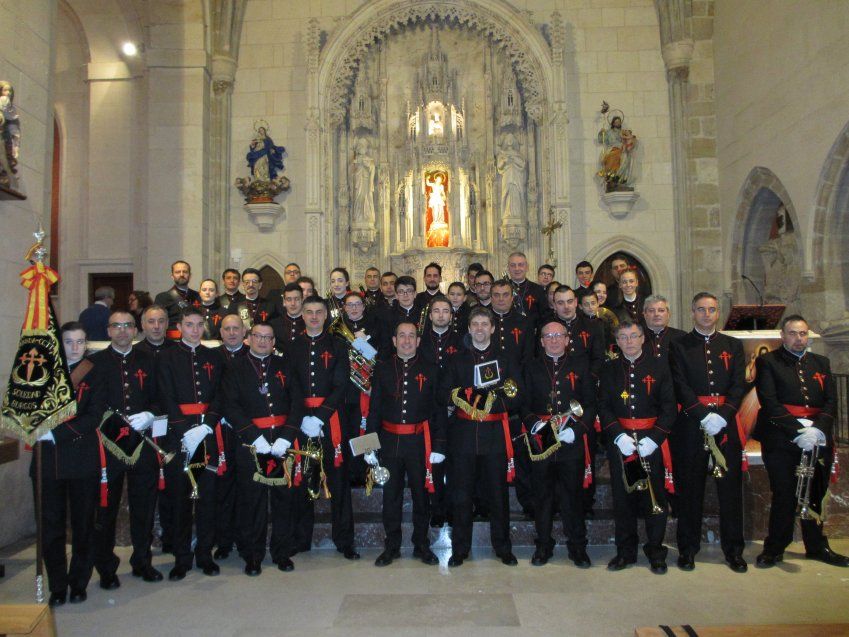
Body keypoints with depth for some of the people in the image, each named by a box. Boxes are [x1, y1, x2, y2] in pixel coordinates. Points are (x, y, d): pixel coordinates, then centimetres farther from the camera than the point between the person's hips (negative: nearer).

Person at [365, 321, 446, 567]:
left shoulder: (430, 370, 2)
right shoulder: (382, 369, 4)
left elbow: (439, 410, 1)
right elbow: (374, 409, 5)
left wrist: (439, 445, -4)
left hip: (419, 442, -1)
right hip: (390, 442, 1)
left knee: (421, 494, 10)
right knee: (391, 495, 10)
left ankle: (421, 545, 27)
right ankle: (392, 546, 25)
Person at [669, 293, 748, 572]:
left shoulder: (733, 345, 13)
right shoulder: (679, 346, 5)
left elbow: (739, 384, 3)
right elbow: (680, 386, -5)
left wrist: (723, 415, -12)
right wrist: (704, 415, -16)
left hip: (726, 422, 2)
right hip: (690, 424, -2)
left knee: (730, 485, 6)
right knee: (690, 487, 3)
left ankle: (733, 549, 20)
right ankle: (687, 548, 15)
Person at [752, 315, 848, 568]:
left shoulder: (821, 363, 16)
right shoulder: (768, 362, 0)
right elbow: (769, 402, -10)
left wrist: (818, 428, -11)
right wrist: (797, 431, -19)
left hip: (818, 440, 5)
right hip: (781, 441, -4)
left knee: (815, 495, 13)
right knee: (784, 495, -3)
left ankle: (817, 546, 30)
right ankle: (774, 549, 10)